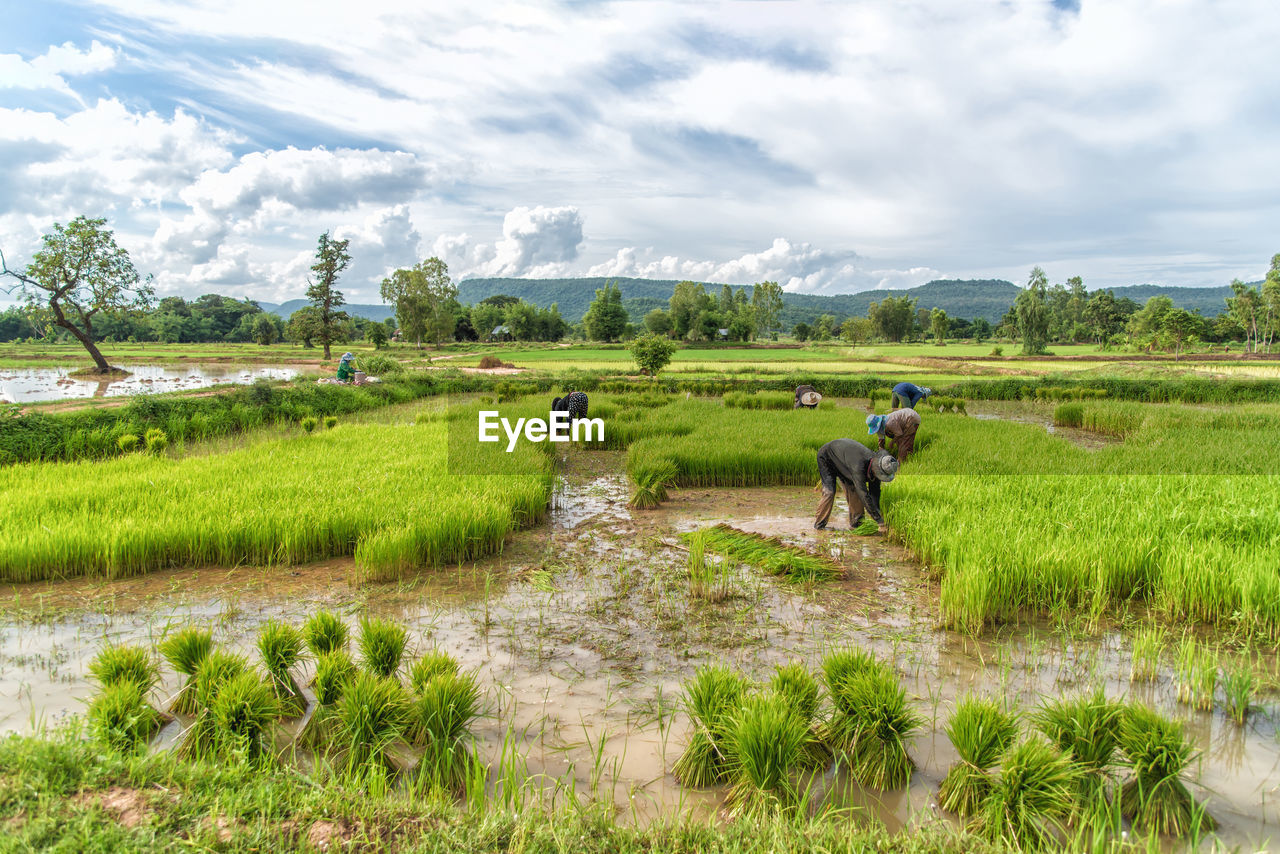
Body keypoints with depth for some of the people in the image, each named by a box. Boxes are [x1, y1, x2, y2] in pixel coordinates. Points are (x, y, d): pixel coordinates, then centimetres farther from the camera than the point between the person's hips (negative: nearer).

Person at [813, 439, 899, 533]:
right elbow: (864, 496, -42)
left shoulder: (876, 466, -21)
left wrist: (877, 511, -16)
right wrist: (880, 522, -39)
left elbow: (875, 491, -8)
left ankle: (855, 523, 8)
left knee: (854, 489, -3)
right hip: (826, 456, -7)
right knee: (829, 492, -15)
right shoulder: (859, 466, -44)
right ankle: (819, 525, -1)